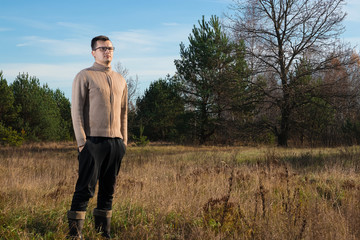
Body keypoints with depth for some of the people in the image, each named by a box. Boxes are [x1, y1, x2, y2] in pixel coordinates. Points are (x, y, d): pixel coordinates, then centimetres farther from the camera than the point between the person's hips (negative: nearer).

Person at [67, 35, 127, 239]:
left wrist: (124, 141, 13)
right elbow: (77, 110, -6)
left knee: (108, 190, 8)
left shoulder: (121, 80, 17)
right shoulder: (84, 76, 0)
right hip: (93, 140, -5)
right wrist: (82, 141, -13)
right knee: (85, 189, -8)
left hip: (115, 142, 6)